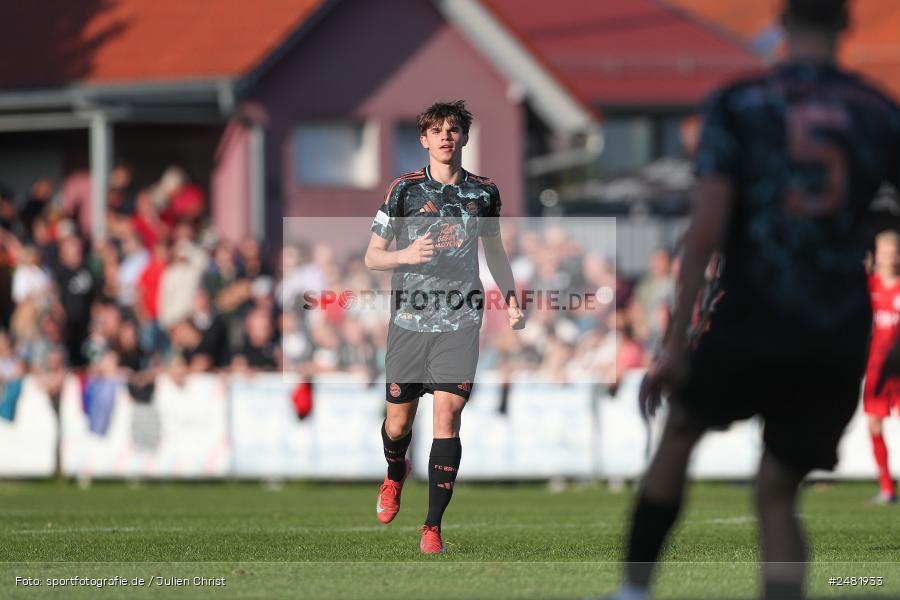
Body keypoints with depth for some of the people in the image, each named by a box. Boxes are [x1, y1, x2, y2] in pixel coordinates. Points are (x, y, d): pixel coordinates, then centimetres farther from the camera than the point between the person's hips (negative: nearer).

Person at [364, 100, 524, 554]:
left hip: (460, 322, 0)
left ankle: (433, 525, -6)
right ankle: (395, 475, 43)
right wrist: (406, 255, -17)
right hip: (409, 317, 0)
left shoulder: (483, 192, 7)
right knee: (398, 421, 8)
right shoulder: (404, 189, 1)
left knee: (447, 418, -11)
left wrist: (510, 296, 10)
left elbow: (494, 250, 23)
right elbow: (372, 256, 4)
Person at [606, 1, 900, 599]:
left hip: (753, 323, -2)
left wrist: (677, 342, -7)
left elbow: (706, 230, -9)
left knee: (682, 427, 26)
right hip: (840, 336, 2)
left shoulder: (738, 105, -3)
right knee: (777, 495, 12)